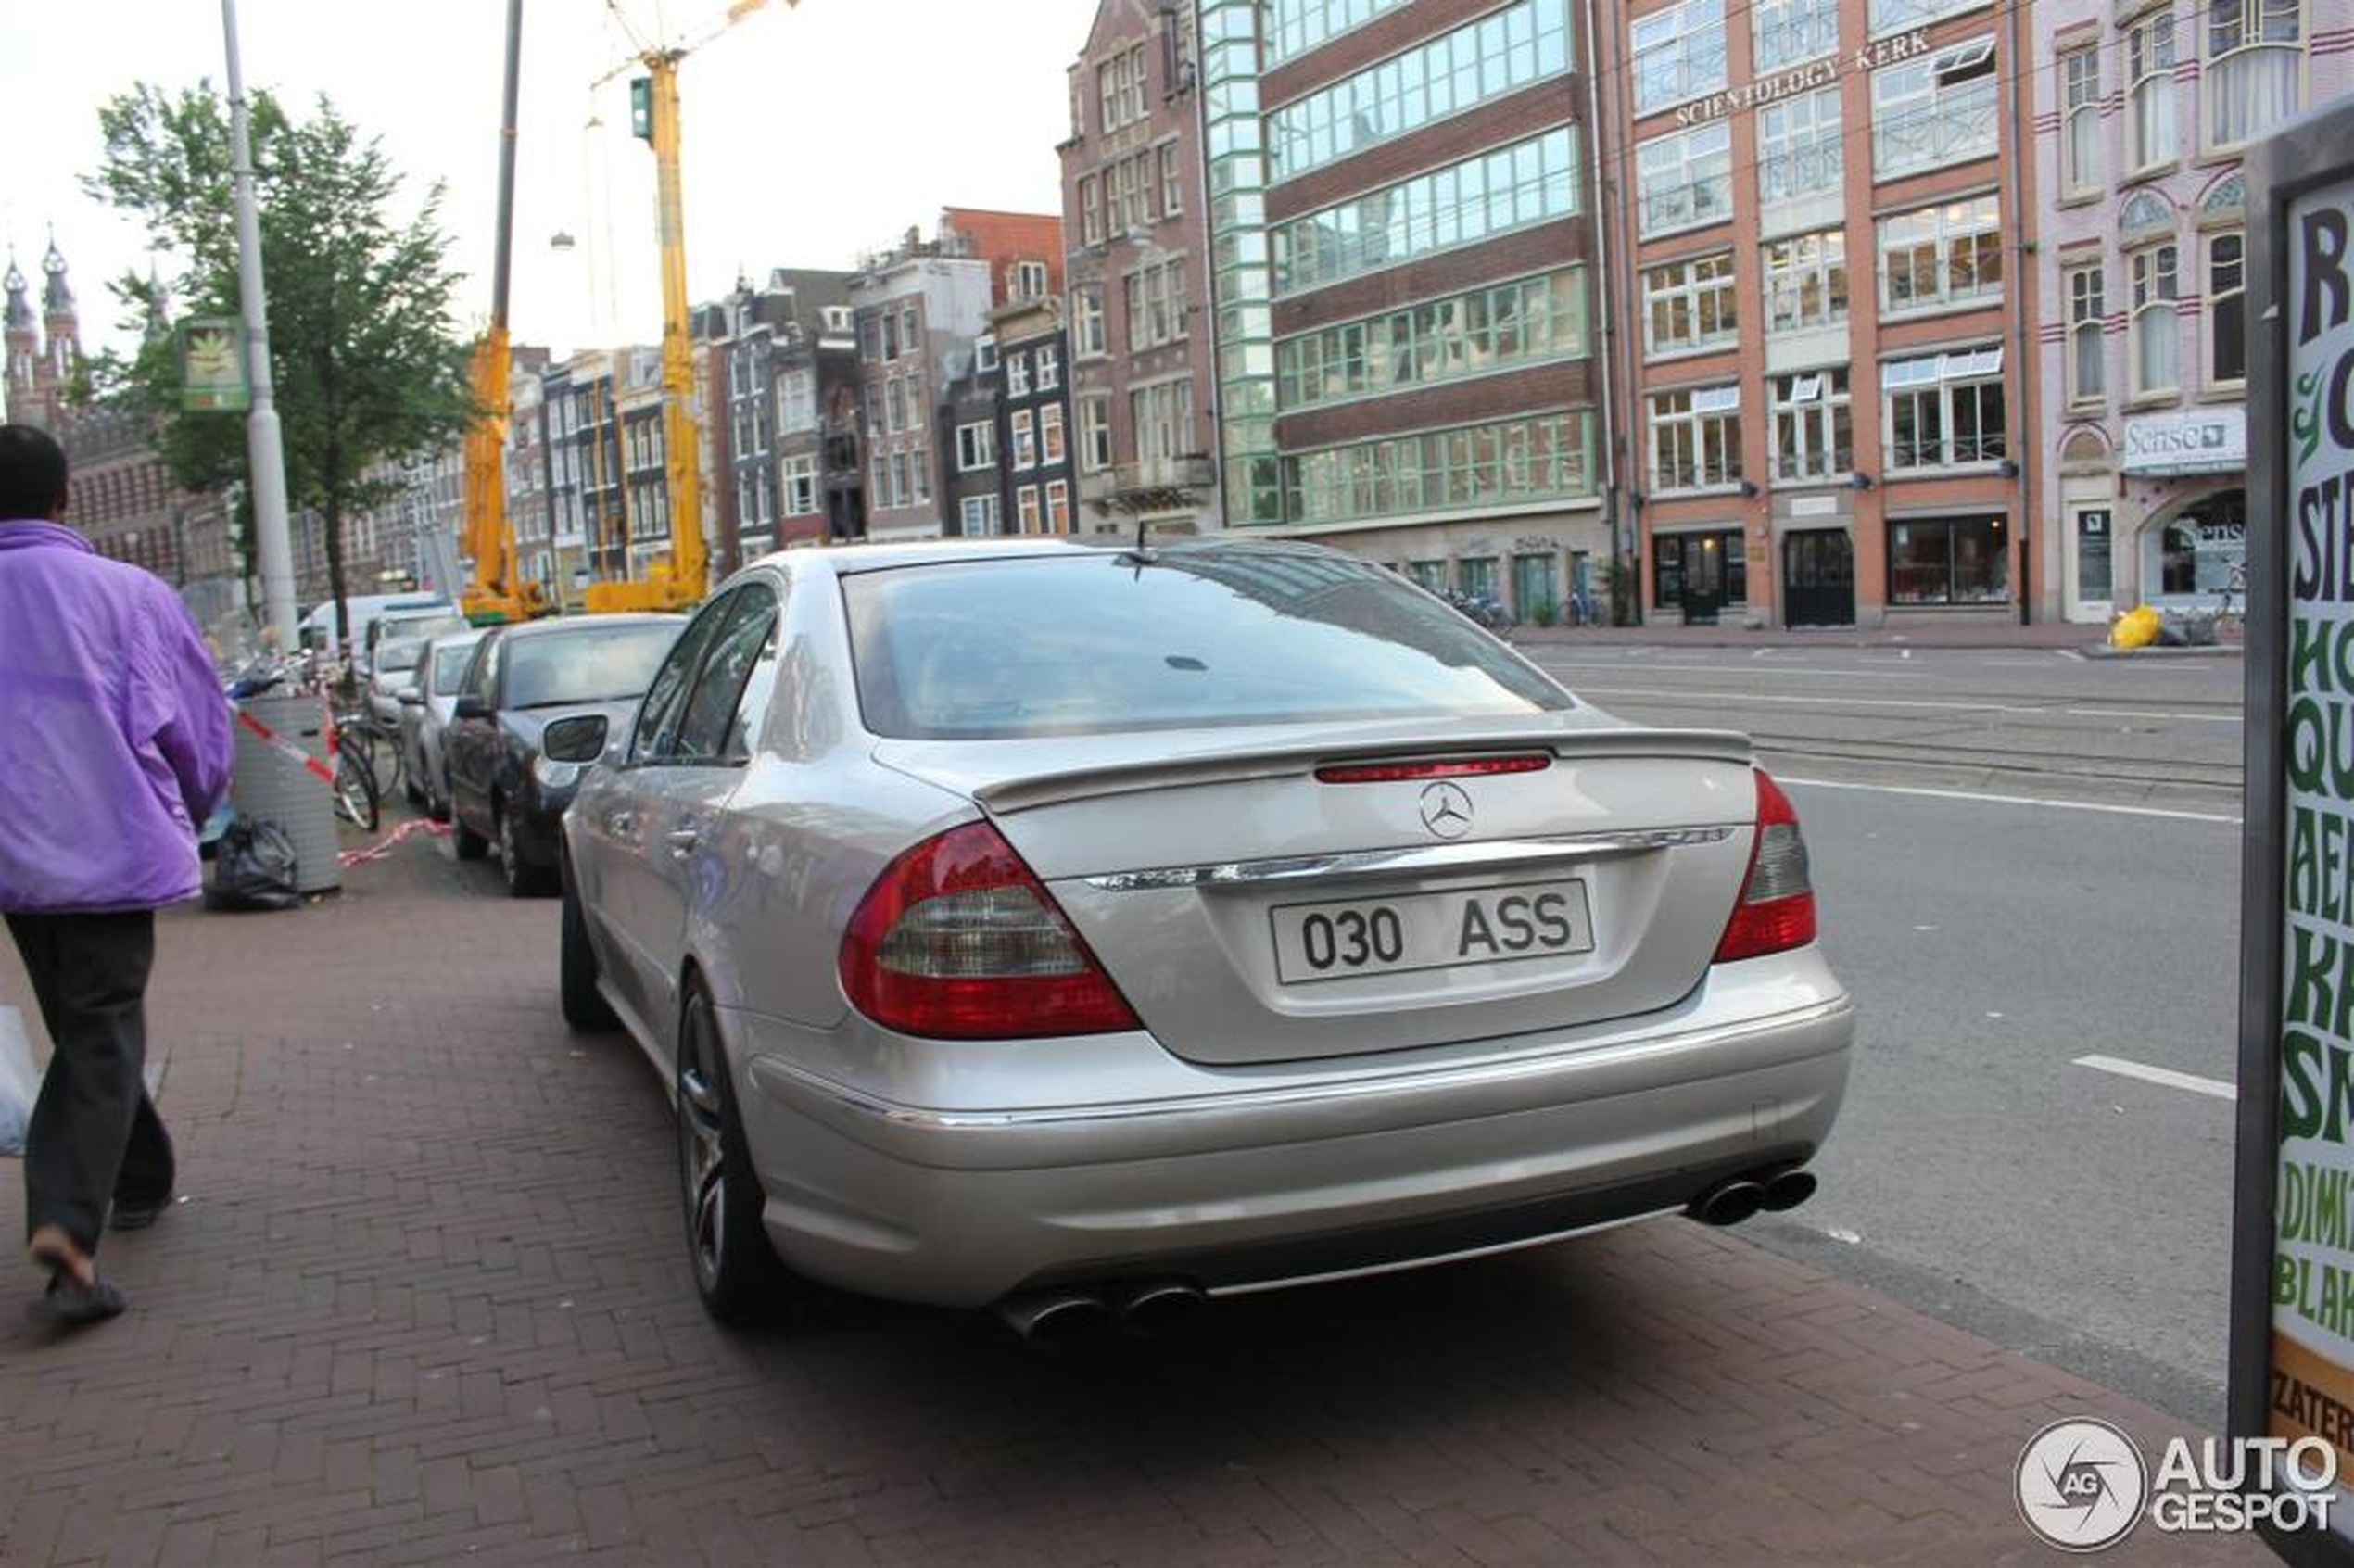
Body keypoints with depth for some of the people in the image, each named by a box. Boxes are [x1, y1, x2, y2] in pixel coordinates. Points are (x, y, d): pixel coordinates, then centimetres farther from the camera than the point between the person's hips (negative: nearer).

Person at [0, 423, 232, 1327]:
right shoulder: (126, 593, -7)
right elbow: (197, 722, -1)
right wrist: (189, 812, 17)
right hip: (109, 844, -4)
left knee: (78, 1028, 20)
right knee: (102, 1037, -1)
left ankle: (139, 1180, 36)